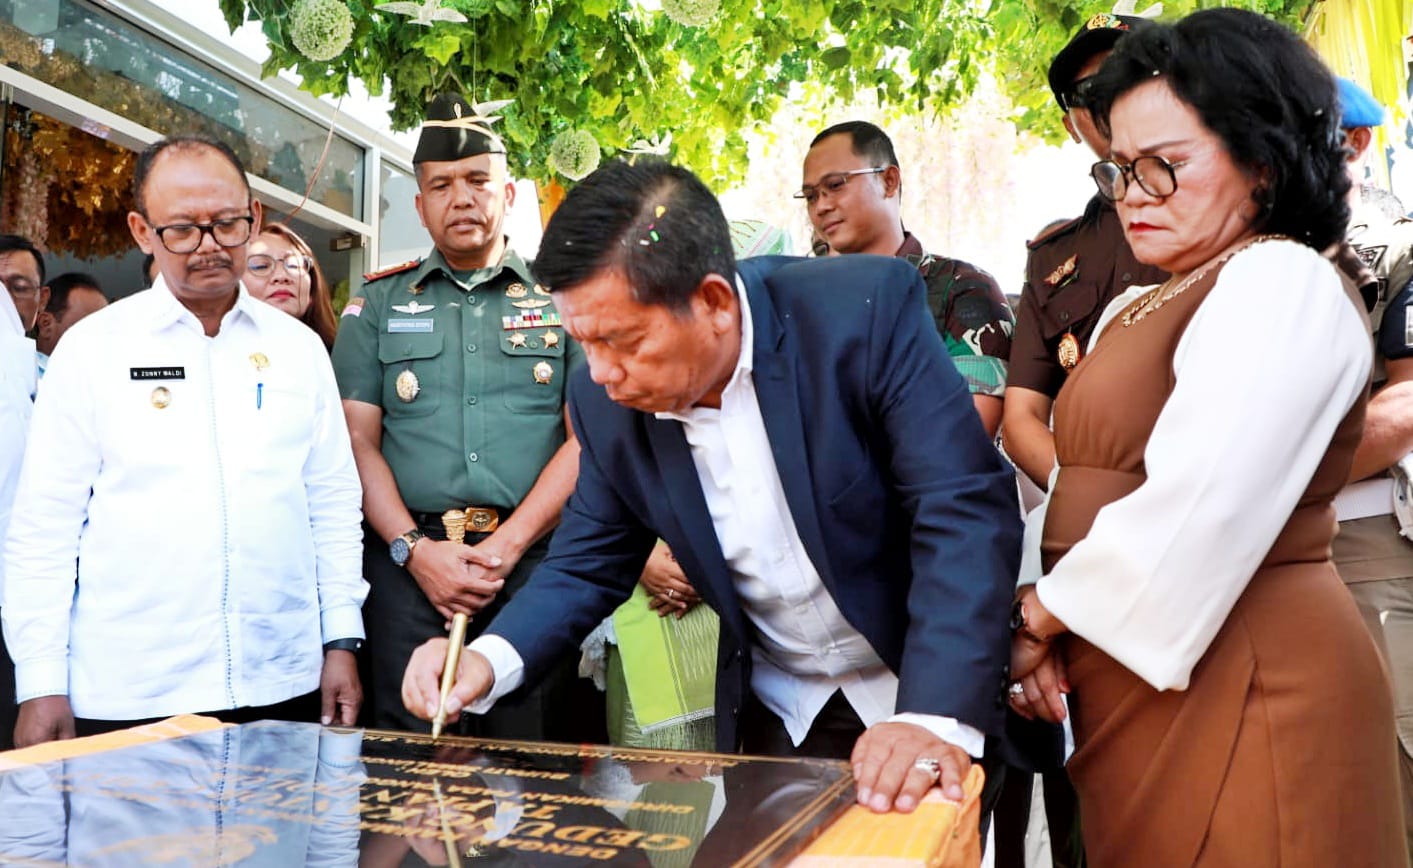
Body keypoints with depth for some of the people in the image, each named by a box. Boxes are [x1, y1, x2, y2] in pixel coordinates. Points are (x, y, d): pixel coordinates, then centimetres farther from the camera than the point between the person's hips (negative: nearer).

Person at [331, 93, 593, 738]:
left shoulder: (561, 300, 10)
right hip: (409, 560, 1)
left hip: (533, 558, 0)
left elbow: (584, 440, 1)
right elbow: (359, 442, 6)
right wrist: (415, 549, -8)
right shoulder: (377, 305, 14)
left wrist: (508, 545, -10)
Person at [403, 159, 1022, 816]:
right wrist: (489, 659, -19)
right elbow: (589, 565, -1)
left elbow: (967, 510, -26)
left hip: (934, 691, -3)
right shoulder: (606, 402, -11)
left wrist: (938, 714, -37)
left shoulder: (867, 306, -24)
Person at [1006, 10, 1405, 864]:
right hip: (1151, 686, 8)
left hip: (1236, 687, -8)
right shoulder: (1153, 306, 14)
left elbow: (1194, 515, -24)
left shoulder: (1282, 284, -13)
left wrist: (1046, 608, -11)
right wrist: (1044, 621, -6)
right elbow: (1105, 491, 9)